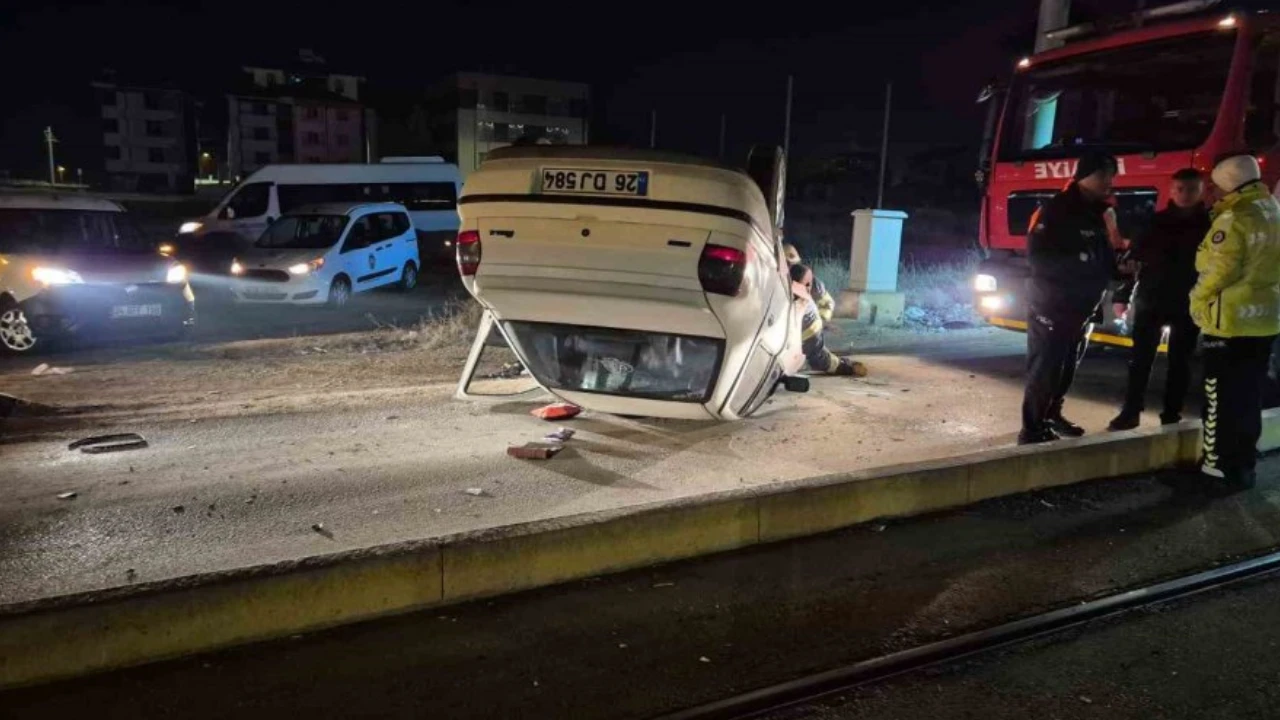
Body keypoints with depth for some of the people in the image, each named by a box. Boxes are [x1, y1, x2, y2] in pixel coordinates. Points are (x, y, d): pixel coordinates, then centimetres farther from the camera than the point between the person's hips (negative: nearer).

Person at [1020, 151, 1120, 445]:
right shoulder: (1057, 209, -13)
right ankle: (1032, 430, -3)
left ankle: (1052, 415, 29)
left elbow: (1102, 258, 21)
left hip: (1081, 308, 8)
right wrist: (1077, 261, -25)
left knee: (1067, 367, 13)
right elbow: (1037, 255, -20)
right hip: (1050, 307, -8)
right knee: (1044, 368, -8)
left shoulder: (1097, 214, 13)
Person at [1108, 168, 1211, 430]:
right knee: (1141, 358, 2)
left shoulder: (1209, 224, 0)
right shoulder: (1157, 222, 2)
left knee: (1180, 361, 7)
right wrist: (1122, 295, -2)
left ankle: (1171, 414, 16)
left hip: (1188, 304, 0)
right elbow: (1133, 258, 2)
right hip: (1151, 300, 1)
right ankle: (1130, 412, 7)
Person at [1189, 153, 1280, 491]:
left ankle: (1219, 465, 5)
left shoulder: (1234, 218, -16)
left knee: (1222, 395, 0)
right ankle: (1243, 463, 21)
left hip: (1231, 319, -8)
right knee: (1249, 395, 14)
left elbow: (1218, 269, -20)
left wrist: (1198, 300, -6)